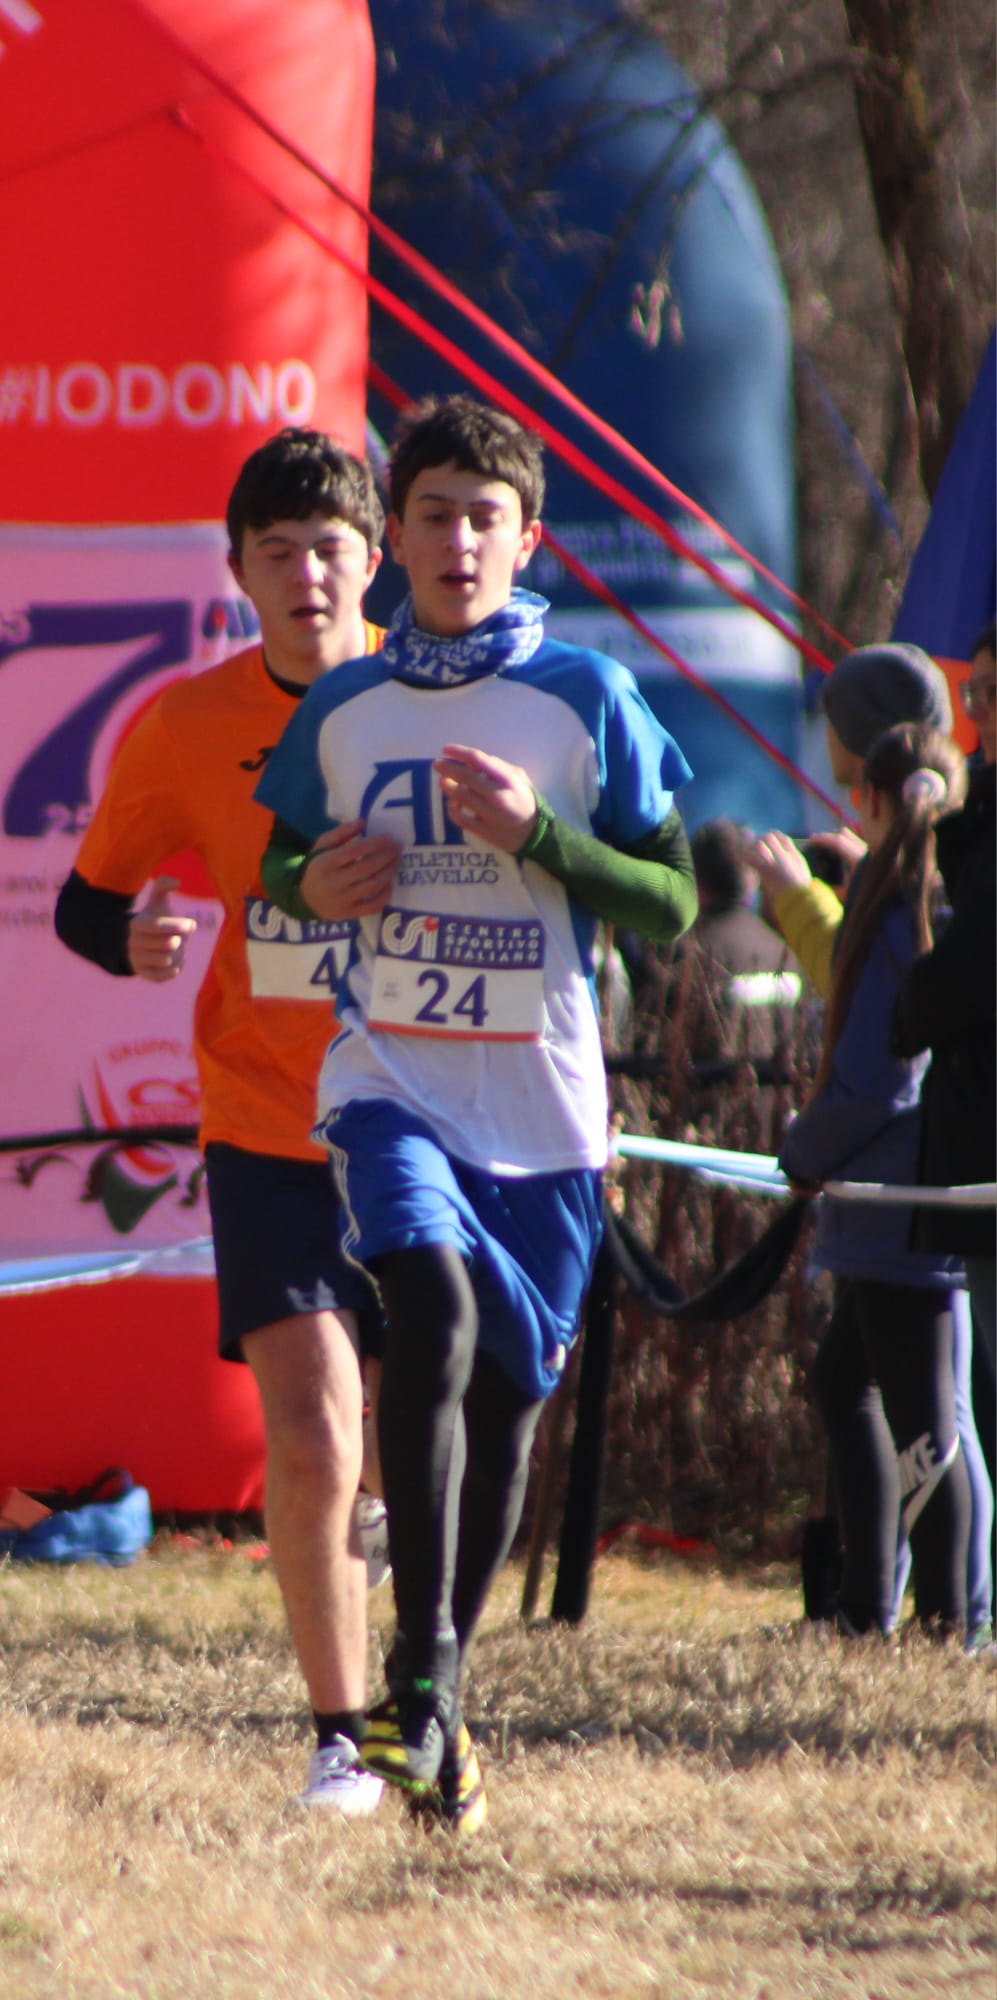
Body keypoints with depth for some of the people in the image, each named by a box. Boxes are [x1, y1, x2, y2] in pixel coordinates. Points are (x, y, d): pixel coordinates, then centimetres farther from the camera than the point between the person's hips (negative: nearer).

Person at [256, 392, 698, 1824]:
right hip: (390, 1077, 0)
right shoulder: (341, 710, 6)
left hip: (543, 1104, 1)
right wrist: (312, 888, -4)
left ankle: (445, 1687, 25)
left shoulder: (587, 700, -1)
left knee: (507, 1391, 7)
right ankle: (418, 1683, -26)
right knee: (432, 1303, -24)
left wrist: (538, 832, -15)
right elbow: (283, 867, 20)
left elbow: (673, 902, 0)